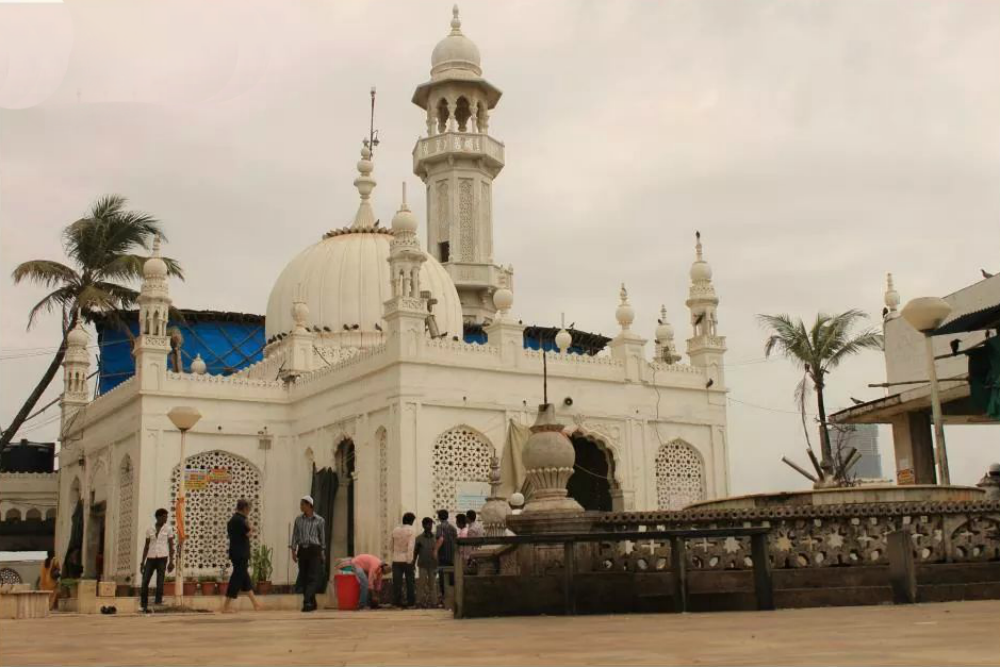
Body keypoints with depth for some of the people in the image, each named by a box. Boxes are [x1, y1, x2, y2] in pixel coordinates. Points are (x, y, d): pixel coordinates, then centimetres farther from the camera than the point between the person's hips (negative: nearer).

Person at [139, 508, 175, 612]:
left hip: (162, 558, -2)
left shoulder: (168, 529, 5)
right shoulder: (150, 530, 10)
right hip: (151, 558, 2)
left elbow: (171, 546, 3)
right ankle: (144, 605, 5)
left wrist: (171, 561, -6)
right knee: (144, 582, -4)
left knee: (160, 581, -13)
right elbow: (146, 547, 12)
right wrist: (142, 562, 6)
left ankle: (158, 601, -9)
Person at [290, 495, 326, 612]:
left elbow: (322, 537, 6)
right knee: (304, 577, 5)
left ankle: (307, 602, -18)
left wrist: (323, 552, 7)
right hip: (302, 550, 3)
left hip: (314, 550, -3)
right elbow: (295, 535, 9)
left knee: (313, 577, -12)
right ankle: (312, 603, 14)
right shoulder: (298, 519, 7)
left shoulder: (319, 520, -1)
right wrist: (293, 551, 1)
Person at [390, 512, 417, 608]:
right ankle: (411, 600, 14)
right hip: (407, 560, -3)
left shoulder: (395, 530, 7)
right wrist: (409, 560, -16)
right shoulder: (411, 531, -8)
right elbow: (410, 547, -17)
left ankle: (397, 600, -4)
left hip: (396, 560, 3)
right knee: (410, 581, 9)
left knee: (397, 582, 1)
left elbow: (392, 546, 11)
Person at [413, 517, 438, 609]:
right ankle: (423, 602, 4)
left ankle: (433, 602, 7)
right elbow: (415, 552, 6)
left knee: (432, 584, 3)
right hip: (423, 564, -1)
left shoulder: (435, 537, 3)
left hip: (433, 564, 1)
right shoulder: (419, 538, 0)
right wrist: (413, 563, 4)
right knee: (422, 584, -1)